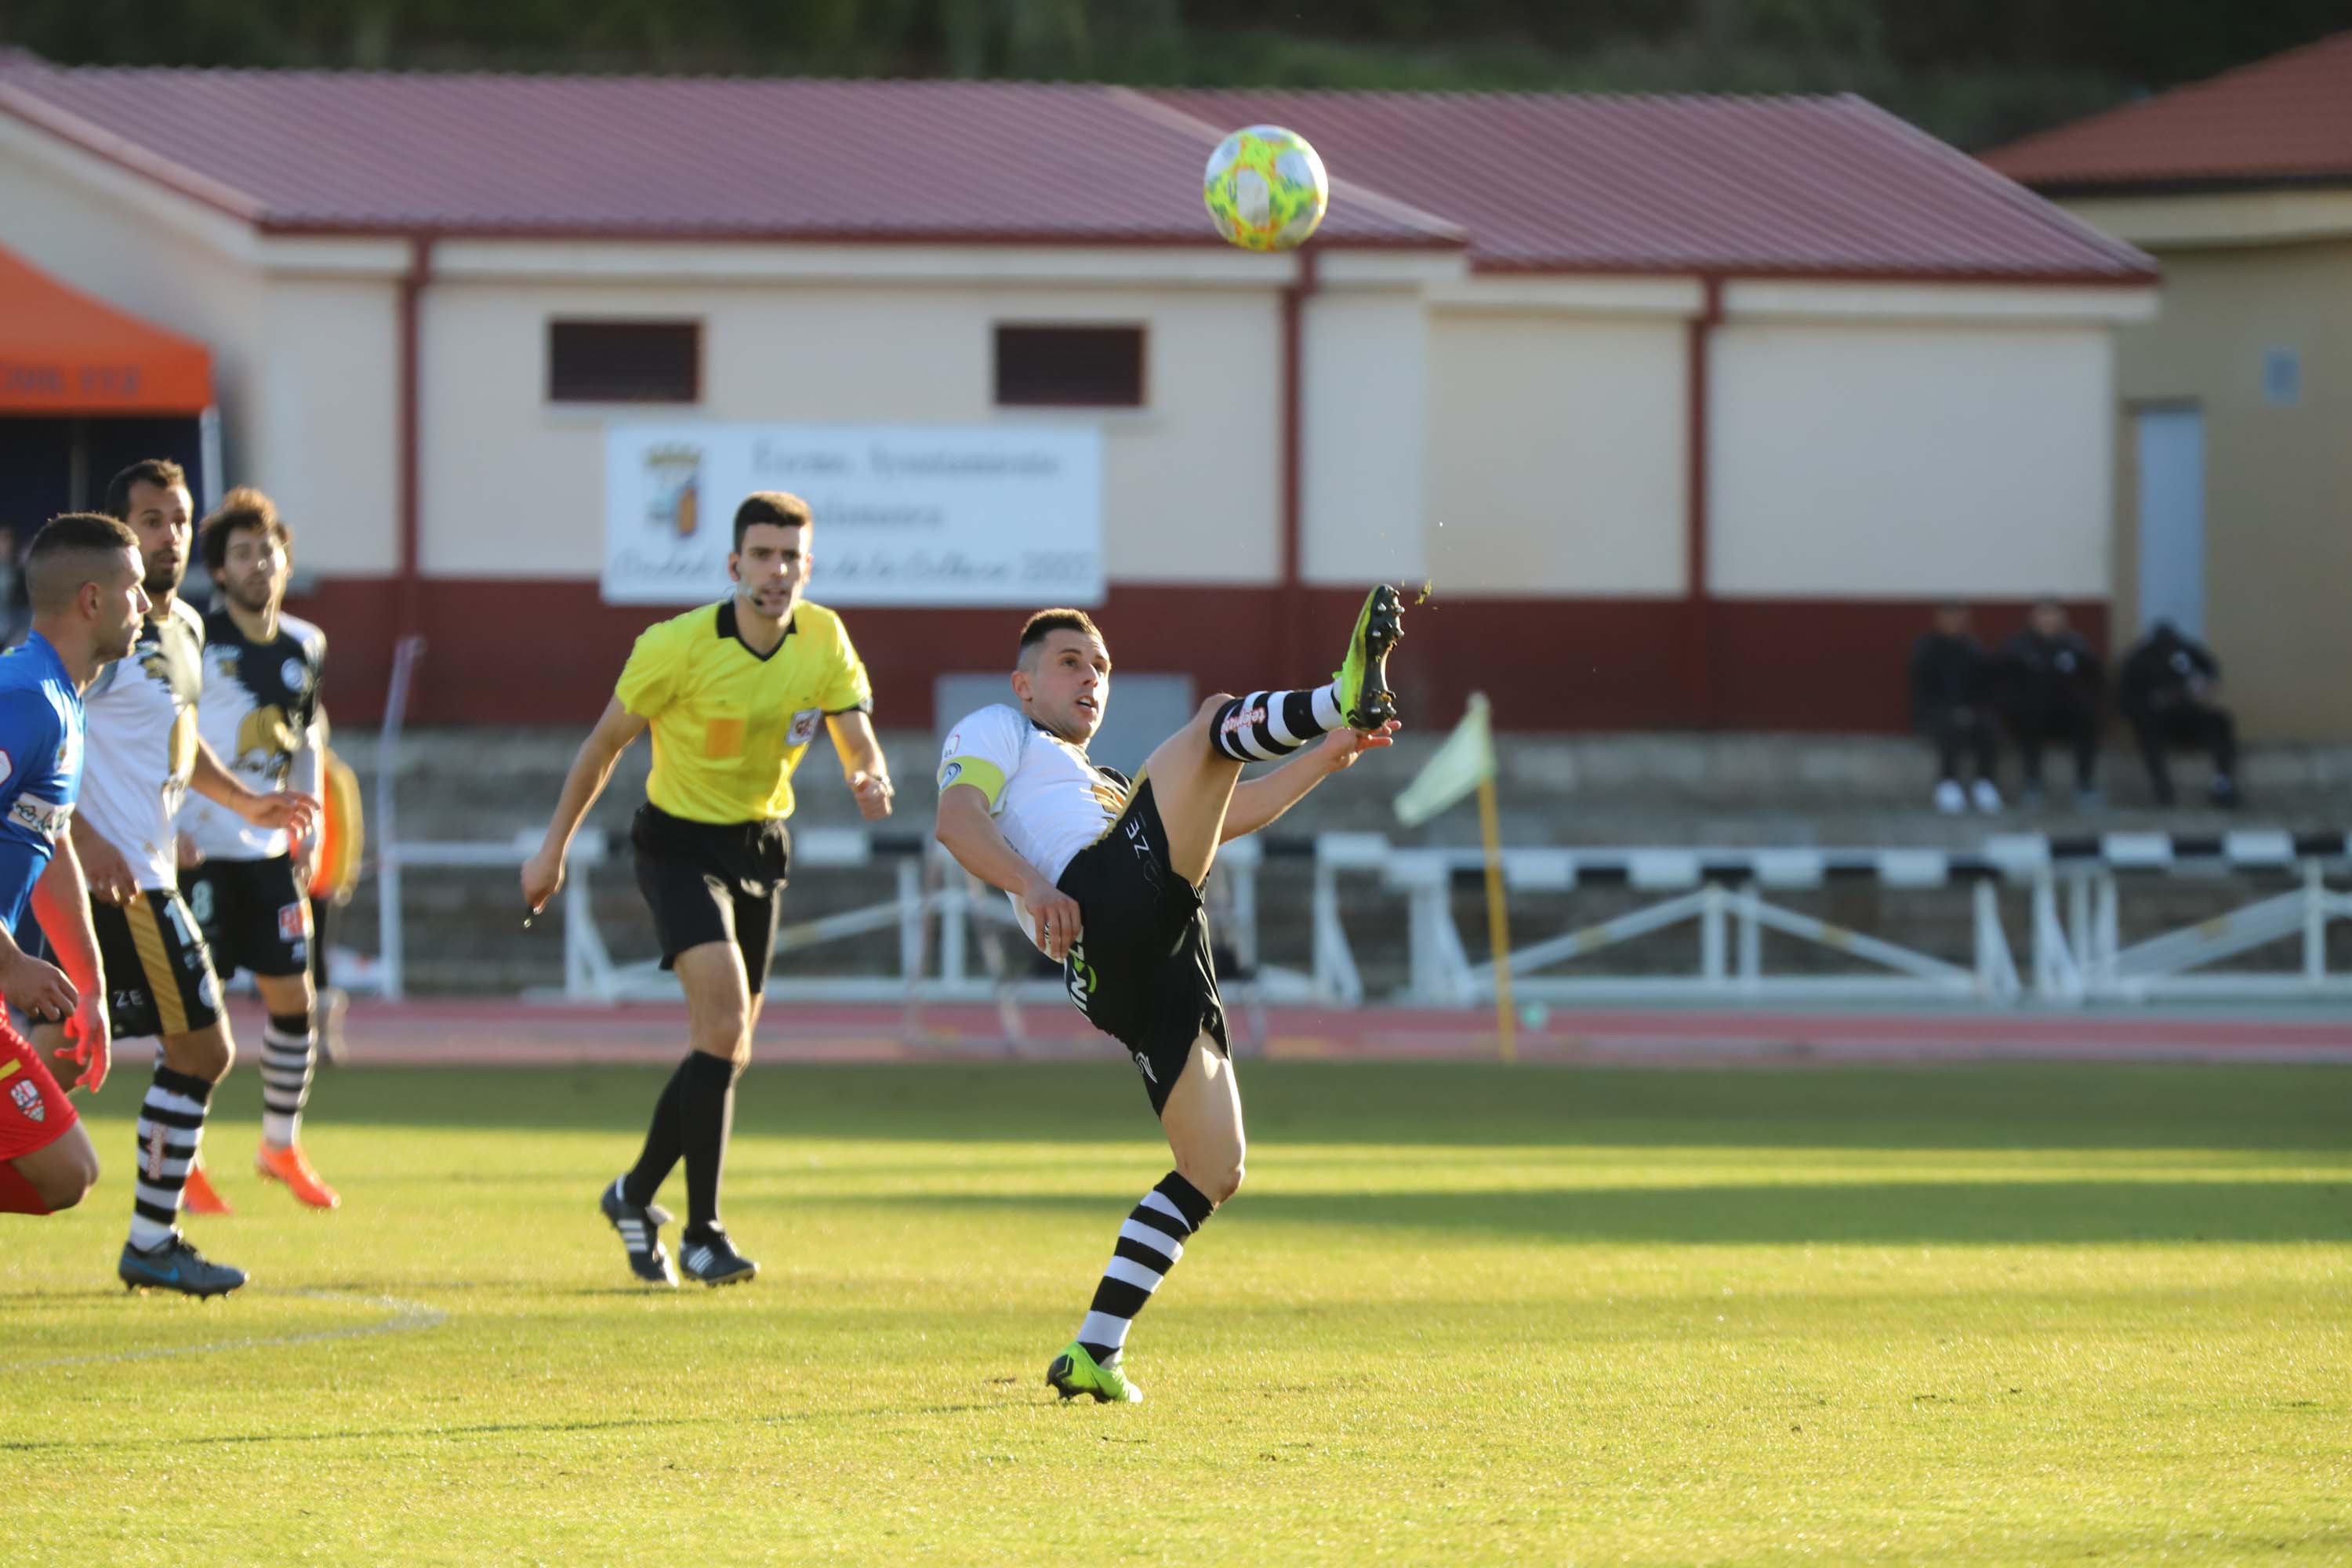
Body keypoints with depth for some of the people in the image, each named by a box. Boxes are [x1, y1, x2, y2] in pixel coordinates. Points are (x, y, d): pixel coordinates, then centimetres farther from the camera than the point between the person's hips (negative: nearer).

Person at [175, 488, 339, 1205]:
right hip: (199, 850, -6)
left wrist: (308, 832, 13)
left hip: (268, 850, 6)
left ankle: (281, 1145, 21)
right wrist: (170, 825, -16)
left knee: (293, 997, 6)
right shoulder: (194, 640, -10)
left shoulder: (305, 648, 8)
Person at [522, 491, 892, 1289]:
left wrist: (870, 781, -28)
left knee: (727, 1045, 11)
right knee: (725, 1027, -22)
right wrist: (555, 847, 0)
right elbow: (606, 741, -6)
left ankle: (635, 1194, 34)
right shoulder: (680, 646, -19)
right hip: (680, 842, -6)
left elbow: (860, 742, -3)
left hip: (761, 846, 6)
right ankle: (703, 1234, -17)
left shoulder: (824, 641, -7)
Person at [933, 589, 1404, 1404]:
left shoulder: (1102, 787, 47)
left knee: (1214, 1174, 2)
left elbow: (1229, 815, 45)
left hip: (1167, 963, 8)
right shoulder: (995, 732, 24)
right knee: (1216, 720, -15)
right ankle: (1348, 693, -45)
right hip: (1108, 904, -8)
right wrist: (1031, 885, -17)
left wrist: (1324, 759, 34)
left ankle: (1095, 1355, 4)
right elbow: (957, 818, 2)